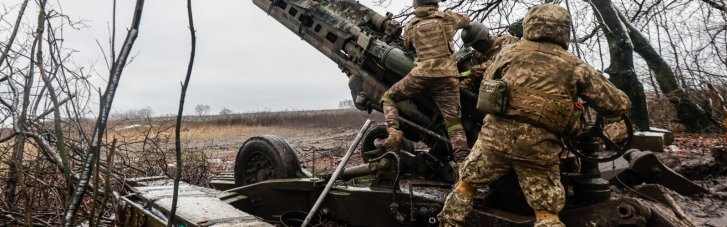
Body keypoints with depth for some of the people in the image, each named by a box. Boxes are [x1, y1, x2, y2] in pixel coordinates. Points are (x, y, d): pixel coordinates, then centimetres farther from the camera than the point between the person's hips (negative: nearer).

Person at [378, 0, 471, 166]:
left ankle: (394, 133, -5)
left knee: (388, 97, 16)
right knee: (452, 120, 2)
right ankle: (462, 162, -10)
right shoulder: (446, 17, 12)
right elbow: (466, 20, 31)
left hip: (422, 74, -1)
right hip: (447, 75, 1)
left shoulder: (410, 26, 13)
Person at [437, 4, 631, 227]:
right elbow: (620, 104, 9)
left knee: (466, 183, 21)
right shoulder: (577, 67, 5)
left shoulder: (511, 51, 8)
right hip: (540, 146, -1)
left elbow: (487, 82, 20)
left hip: (496, 134, 1)